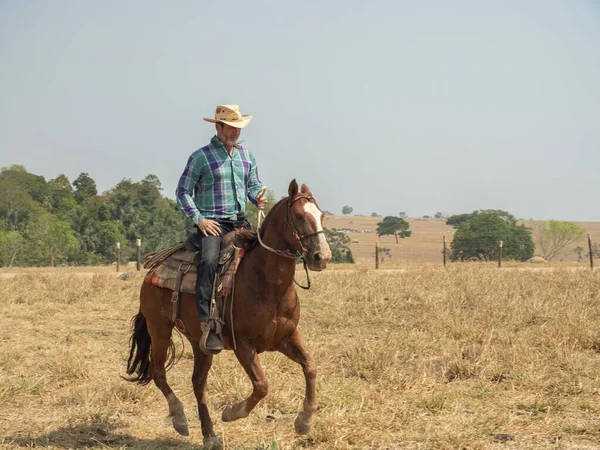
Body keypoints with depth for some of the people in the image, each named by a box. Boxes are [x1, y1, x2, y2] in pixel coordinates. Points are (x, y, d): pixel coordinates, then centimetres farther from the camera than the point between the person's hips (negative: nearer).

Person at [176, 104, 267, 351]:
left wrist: (258, 198, -2)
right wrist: (198, 219, -11)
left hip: (240, 222, 6)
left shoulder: (246, 155, 15)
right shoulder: (200, 157, -1)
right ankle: (206, 323, -34)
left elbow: (253, 185, 23)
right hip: (212, 223, -6)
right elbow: (182, 192, 0)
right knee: (208, 261, -31)